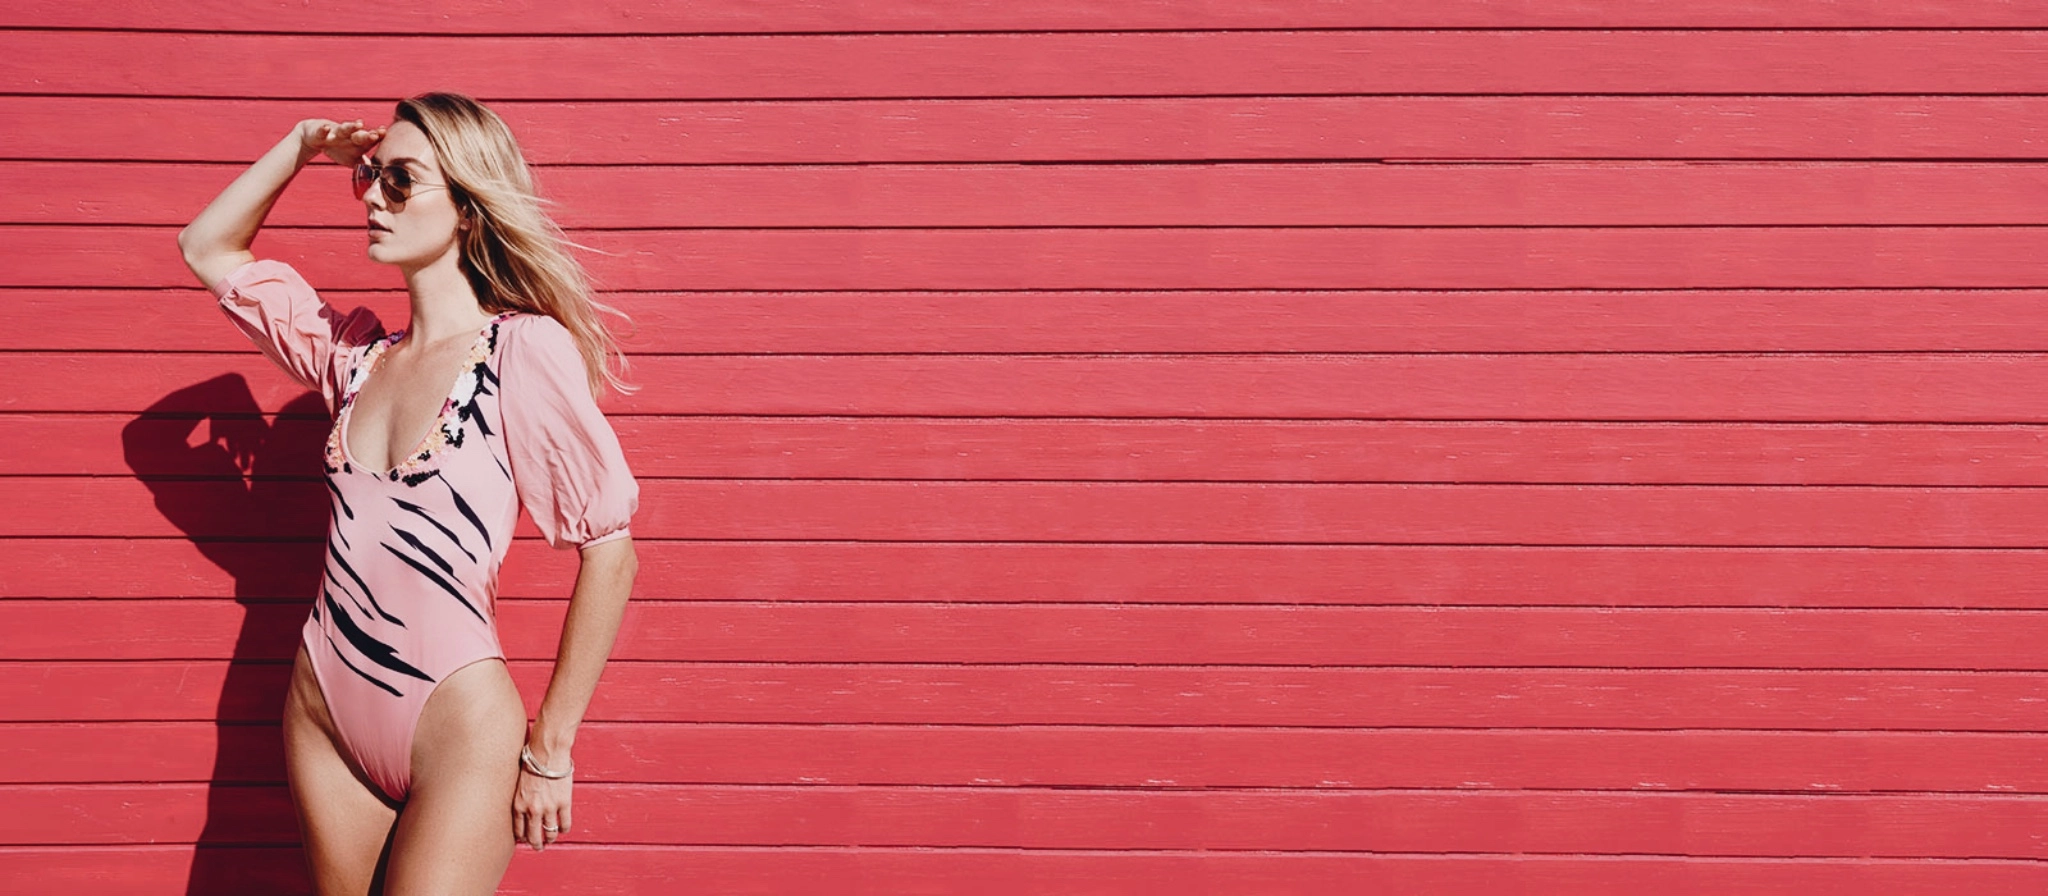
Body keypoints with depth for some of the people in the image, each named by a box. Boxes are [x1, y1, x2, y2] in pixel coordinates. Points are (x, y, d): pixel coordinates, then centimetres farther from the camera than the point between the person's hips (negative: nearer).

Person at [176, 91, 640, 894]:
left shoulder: (525, 349, -10)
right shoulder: (355, 355, 7)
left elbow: (608, 551, -11)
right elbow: (208, 250, 22)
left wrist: (549, 750, -9)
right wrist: (302, 147, 9)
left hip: (460, 732, -6)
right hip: (325, 717, 6)